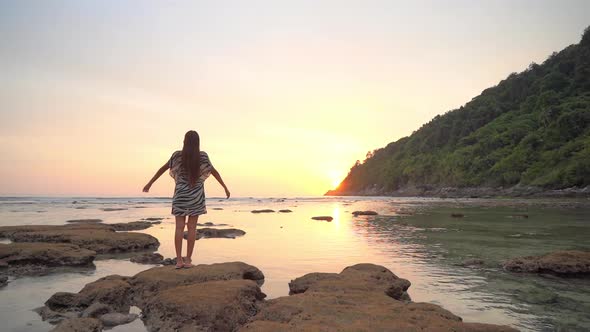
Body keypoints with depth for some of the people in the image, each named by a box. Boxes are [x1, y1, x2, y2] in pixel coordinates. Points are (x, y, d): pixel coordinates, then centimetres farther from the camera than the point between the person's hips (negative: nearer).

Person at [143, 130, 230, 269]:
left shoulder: (177, 155, -3)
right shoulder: (202, 156, -4)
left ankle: (179, 260, 3)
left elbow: (163, 168, 3)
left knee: (179, 227, 3)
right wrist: (225, 188, 10)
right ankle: (188, 260, 4)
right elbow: (214, 171, 2)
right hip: (196, 195, 0)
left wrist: (150, 183, 13)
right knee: (192, 227, 3)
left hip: (180, 195, 0)